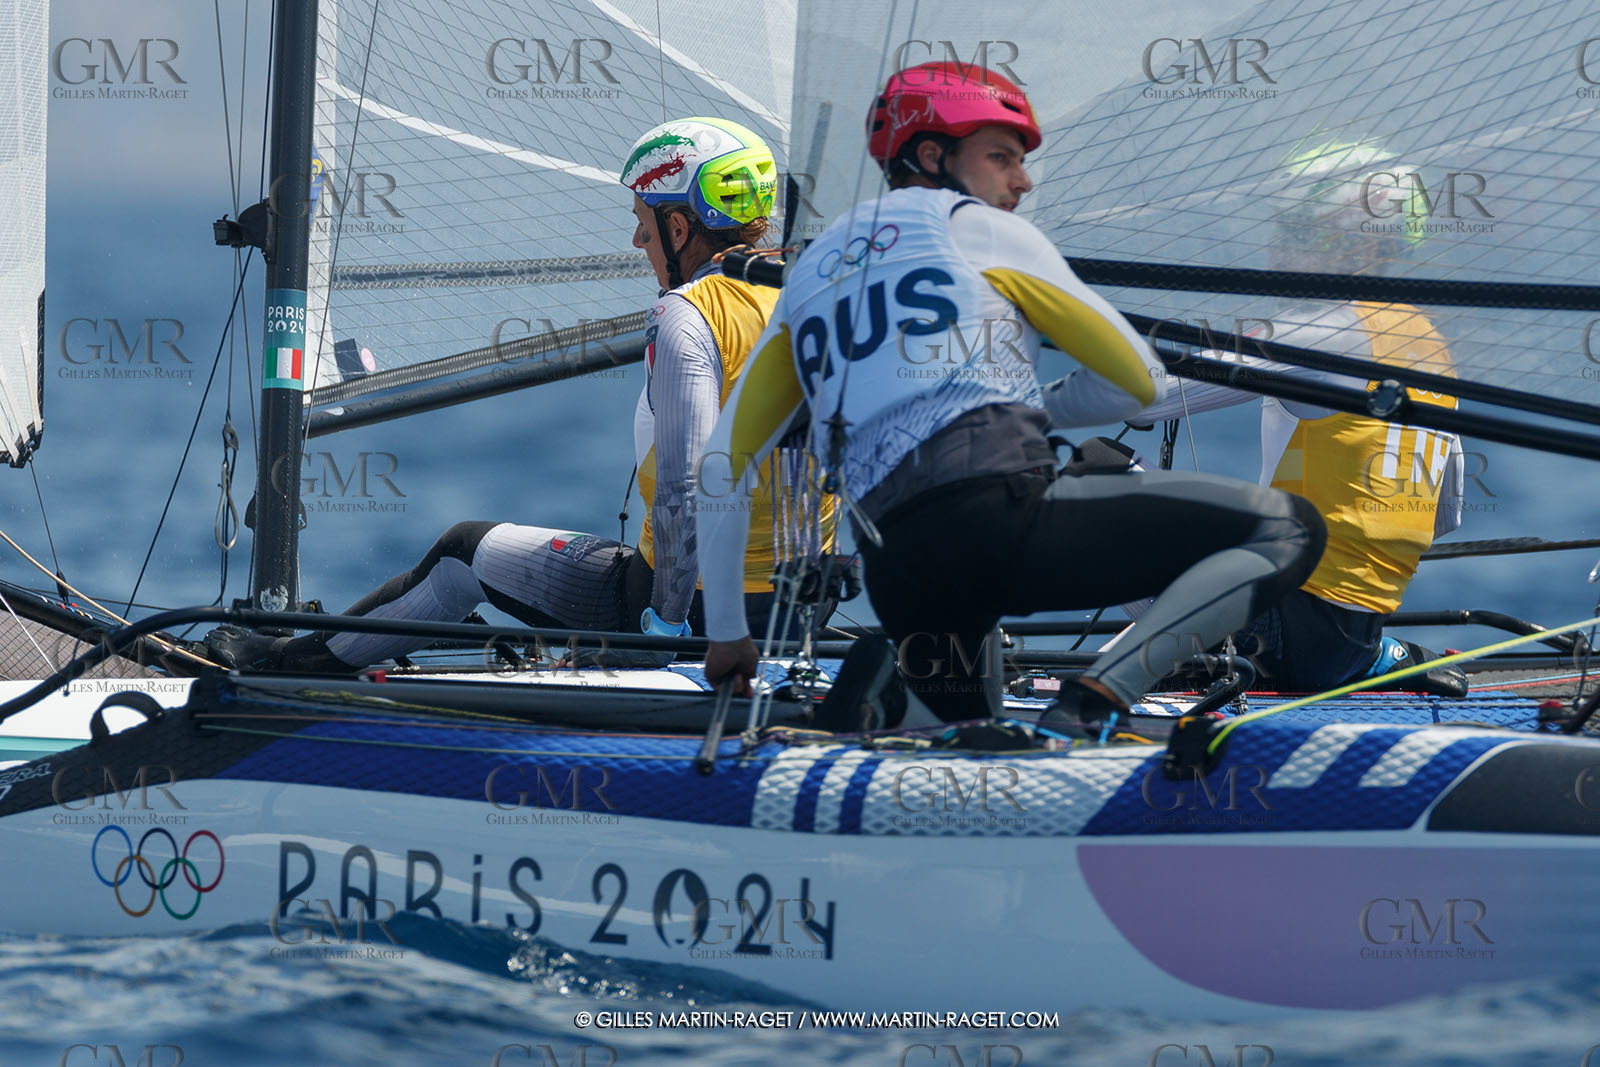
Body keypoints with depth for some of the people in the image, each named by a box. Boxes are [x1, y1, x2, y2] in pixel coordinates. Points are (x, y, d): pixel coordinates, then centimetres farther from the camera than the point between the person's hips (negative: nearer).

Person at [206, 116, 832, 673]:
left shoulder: (687, 317, -15)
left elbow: (685, 486, -24)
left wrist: (667, 625, -18)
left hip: (701, 601, -7)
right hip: (797, 608, 7)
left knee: (468, 553, 12)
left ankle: (307, 657, 27)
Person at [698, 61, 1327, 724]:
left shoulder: (810, 274, 29)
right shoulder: (977, 225, 14)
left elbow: (722, 463, 26)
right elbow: (1138, 381, 16)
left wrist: (726, 633, 33)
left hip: (896, 580, 6)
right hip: (999, 512, -6)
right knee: (1288, 529, -4)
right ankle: (1095, 700, -22)